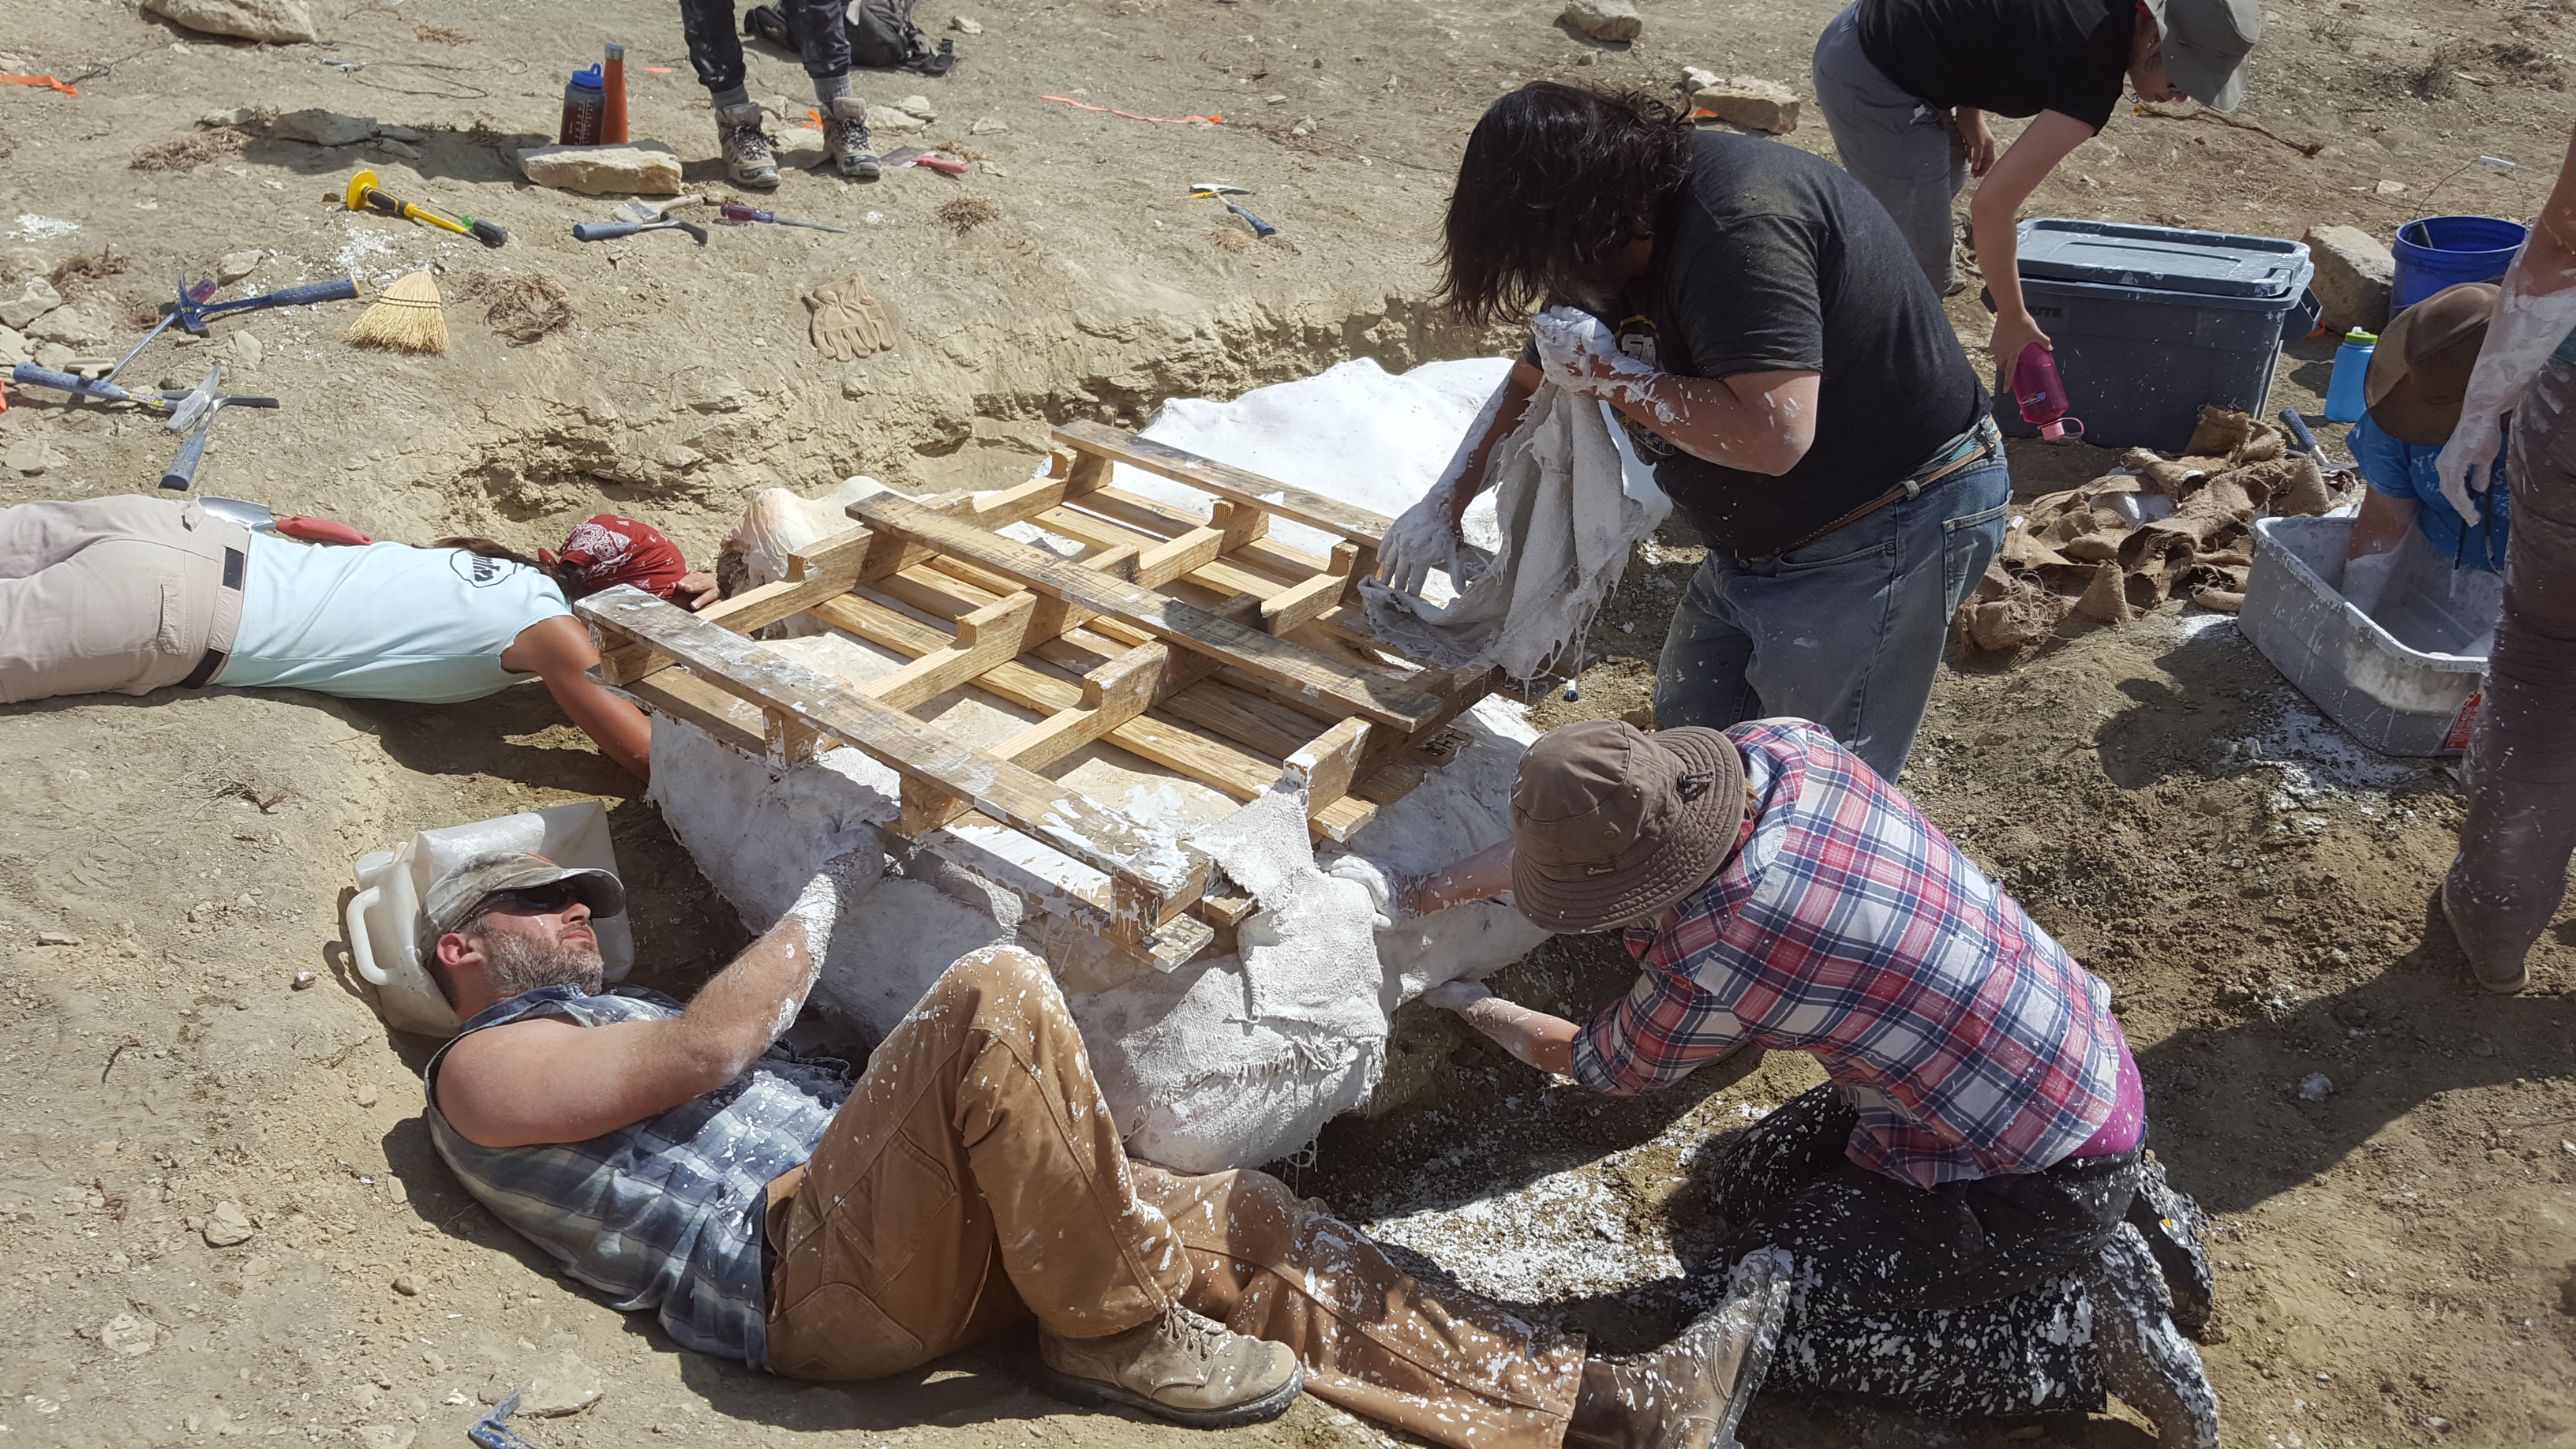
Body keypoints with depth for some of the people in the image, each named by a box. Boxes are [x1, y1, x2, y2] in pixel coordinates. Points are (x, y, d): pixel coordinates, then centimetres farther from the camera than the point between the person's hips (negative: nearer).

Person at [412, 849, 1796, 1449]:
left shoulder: (615, 1021, 35)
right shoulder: (481, 1071, 8)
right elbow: (711, 1045, -10)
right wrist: (823, 897, 2)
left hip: (923, 1243, 8)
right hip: (809, 1271, -8)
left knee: (1242, 1223, -4)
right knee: (996, 992, -28)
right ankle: (1116, 1330, -14)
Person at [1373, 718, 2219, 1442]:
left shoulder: (1710, 962, -30)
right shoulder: (1779, 746, -12)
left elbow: (1595, 1068, -5)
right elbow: (1598, 830, 7)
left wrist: (1472, 1005, 13)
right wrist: (1429, 893, 9)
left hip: (2042, 1188, -8)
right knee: (1754, 1188, 19)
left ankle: (2084, 1331, 1)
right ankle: (2120, 1211, 18)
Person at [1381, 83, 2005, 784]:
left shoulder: (1737, 225, -28)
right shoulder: (1621, 238, 4)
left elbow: (1773, 435, -37)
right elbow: (1534, 382, 20)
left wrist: (1609, 372, -26)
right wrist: (1444, 504, 17)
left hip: (1881, 537, -10)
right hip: (1759, 541, 10)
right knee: (1688, 734, 18)